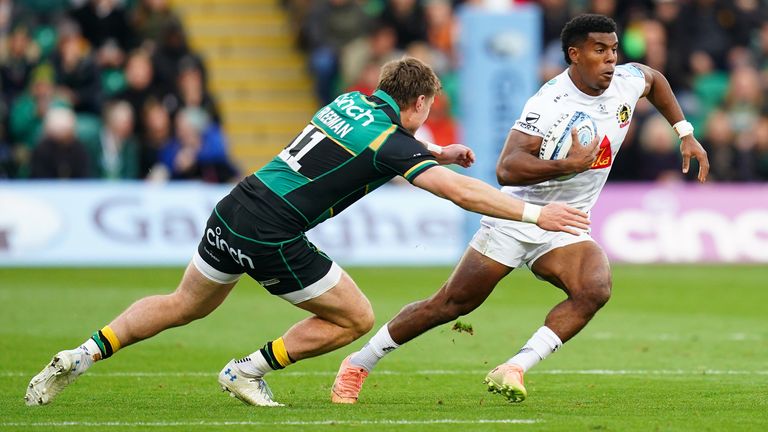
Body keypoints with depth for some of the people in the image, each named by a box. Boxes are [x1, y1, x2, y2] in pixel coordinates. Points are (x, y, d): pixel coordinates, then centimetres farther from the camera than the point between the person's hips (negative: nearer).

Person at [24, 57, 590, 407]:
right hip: (273, 239, -8)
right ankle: (249, 371, 11)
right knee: (356, 318, 8)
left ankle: (83, 355, 15)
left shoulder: (349, 102, 13)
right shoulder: (394, 140, -10)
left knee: (184, 305, 27)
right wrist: (534, 214, -7)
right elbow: (462, 192, -13)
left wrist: (437, 154, 30)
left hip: (234, 212, 8)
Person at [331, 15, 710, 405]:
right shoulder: (549, 104, -24)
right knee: (452, 303, -1)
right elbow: (507, 169, -33)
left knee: (595, 291, -26)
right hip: (517, 219, -5)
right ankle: (358, 364, 16)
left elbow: (654, 79, 24)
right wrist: (569, 164, -42)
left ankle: (514, 370, -25)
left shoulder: (627, 81, -3)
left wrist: (685, 133, 20)